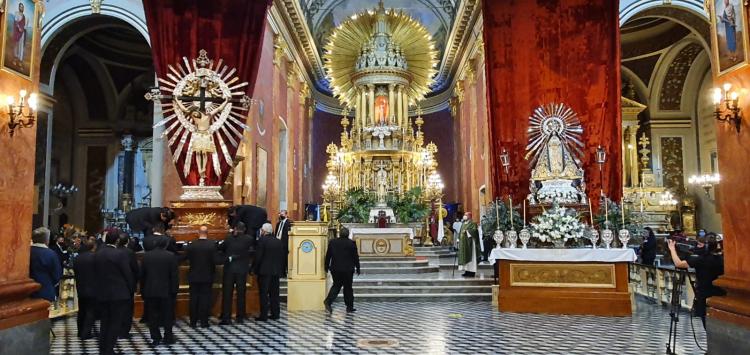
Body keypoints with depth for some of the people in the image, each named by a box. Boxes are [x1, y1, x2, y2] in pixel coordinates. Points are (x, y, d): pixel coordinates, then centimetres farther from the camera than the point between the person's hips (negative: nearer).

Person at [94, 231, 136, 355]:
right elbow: (128, 274, -11)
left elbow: (96, 272, 8)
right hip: (119, 293, -6)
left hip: (102, 293, 6)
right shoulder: (121, 254, -15)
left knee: (105, 321, 16)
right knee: (116, 323, 1)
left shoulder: (97, 254, 4)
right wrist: (131, 289, 2)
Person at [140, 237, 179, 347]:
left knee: (152, 315, 9)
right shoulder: (171, 256, -9)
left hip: (150, 290, 2)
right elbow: (174, 276, -9)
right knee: (167, 314, 9)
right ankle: (168, 337, 15)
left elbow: (142, 274, 4)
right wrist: (174, 291, -2)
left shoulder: (146, 255, -1)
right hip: (166, 290, -2)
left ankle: (156, 338, 11)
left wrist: (142, 289, 13)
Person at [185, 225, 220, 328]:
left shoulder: (191, 244, -9)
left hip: (194, 276, 1)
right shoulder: (212, 244, -13)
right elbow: (216, 260, -15)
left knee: (194, 298, 11)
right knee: (205, 298, 6)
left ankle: (193, 322, 16)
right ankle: (204, 322, 8)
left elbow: (186, 257, -5)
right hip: (207, 276, -1)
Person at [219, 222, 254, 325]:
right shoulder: (248, 239, -6)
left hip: (229, 269, 0)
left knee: (227, 293, 5)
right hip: (242, 269, 0)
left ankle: (226, 317, 3)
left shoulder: (229, 238, -4)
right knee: (241, 293, 9)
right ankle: (240, 317, 13)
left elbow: (220, 248, 3)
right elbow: (253, 246, 11)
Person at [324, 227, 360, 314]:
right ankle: (349, 307, 13)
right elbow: (355, 257, -2)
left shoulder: (332, 242, 3)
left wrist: (326, 266, 18)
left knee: (336, 285, 14)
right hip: (347, 270, -3)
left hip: (335, 269, 3)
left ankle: (328, 301, -7)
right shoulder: (351, 243, -6)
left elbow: (328, 256, 8)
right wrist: (357, 268, 7)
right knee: (348, 287, 7)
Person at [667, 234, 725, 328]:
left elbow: (678, 264, -19)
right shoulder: (721, 259, -1)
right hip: (719, 295, 7)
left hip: (703, 297, -7)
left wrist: (672, 248, -9)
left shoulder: (701, 260, -20)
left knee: (699, 320, 6)